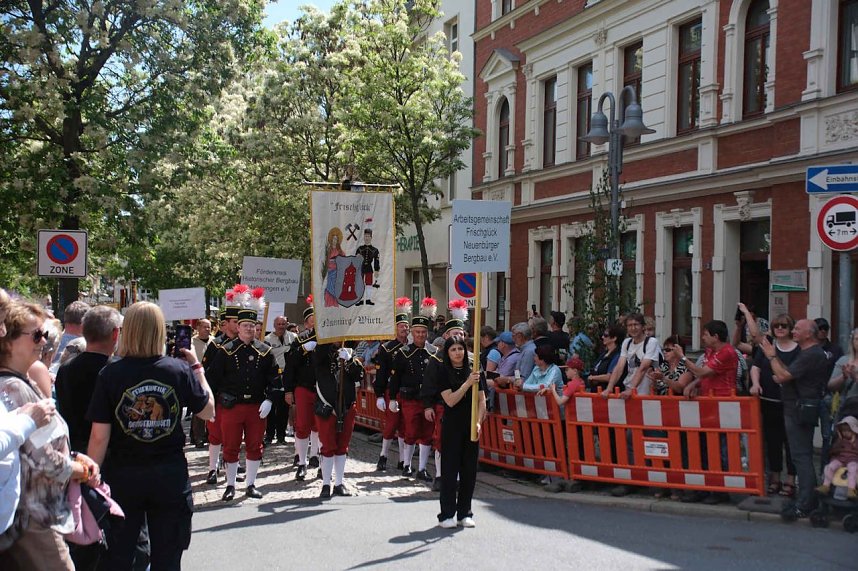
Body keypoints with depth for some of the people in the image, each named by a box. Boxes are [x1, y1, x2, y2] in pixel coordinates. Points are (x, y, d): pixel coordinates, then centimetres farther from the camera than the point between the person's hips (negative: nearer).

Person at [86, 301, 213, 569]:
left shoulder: (110, 374, -11)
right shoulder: (179, 370, -8)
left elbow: (99, 436, -11)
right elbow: (208, 410, 4)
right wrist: (197, 368, 12)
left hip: (123, 477, -1)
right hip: (170, 476, 1)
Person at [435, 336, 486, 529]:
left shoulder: (474, 372, 4)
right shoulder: (443, 374, -3)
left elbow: (482, 401, 5)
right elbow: (450, 401, -13)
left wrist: (478, 423, -7)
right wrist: (468, 383, -21)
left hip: (471, 427, 3)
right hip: (452, 428, -3)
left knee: (469, 470, 6)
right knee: (450, 470, -1)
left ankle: (464, 513, 16)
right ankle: (447, 515, 4)